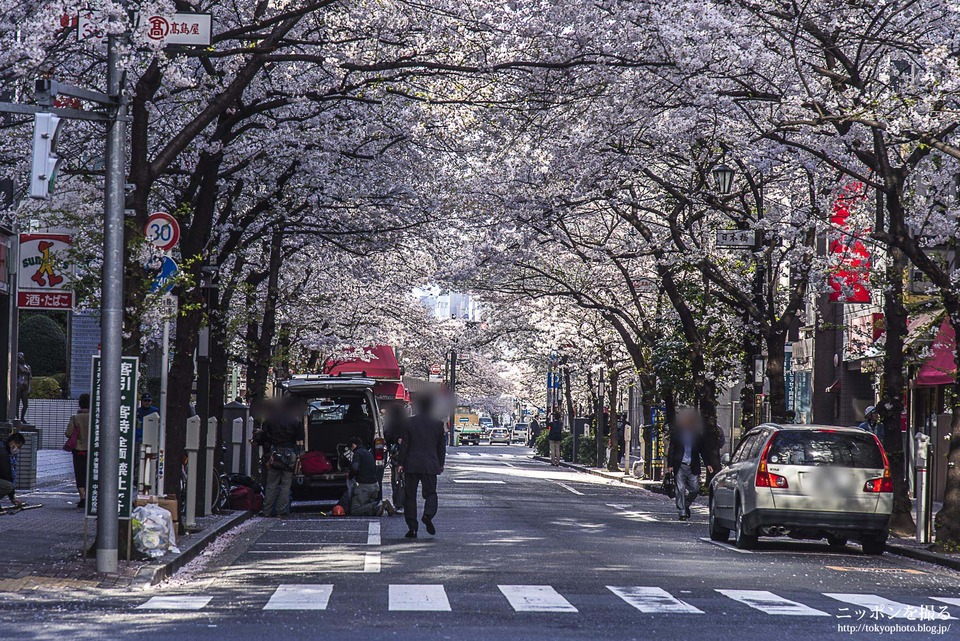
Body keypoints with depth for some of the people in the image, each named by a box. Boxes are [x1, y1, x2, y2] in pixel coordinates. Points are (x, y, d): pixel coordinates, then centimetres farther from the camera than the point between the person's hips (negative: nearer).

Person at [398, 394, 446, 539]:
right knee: (430, 493, 10)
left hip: (412, 465, -1)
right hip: (430, 465, 1)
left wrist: (401, 463, 4)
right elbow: (442, 446, 7)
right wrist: (441, 464, 17)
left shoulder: (410, 423, -3)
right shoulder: (438, 424, 1)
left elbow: (404, 445, -2)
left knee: (410, 495, 6)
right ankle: (428, 514, -20)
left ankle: (412, 527, 3)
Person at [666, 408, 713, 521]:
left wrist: (707, 464, 5)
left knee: (695, 489, 1)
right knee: (680, 489, -3)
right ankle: (681, 512, 2)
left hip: (693, 466, 2)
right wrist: (670, 465, -6)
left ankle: (686, 505, 27)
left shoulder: (697, 433, 8)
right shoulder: (676, 432, 2)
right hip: (680, 465, -2)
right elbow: (671, 449, 2)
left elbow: (702, 450, 14)